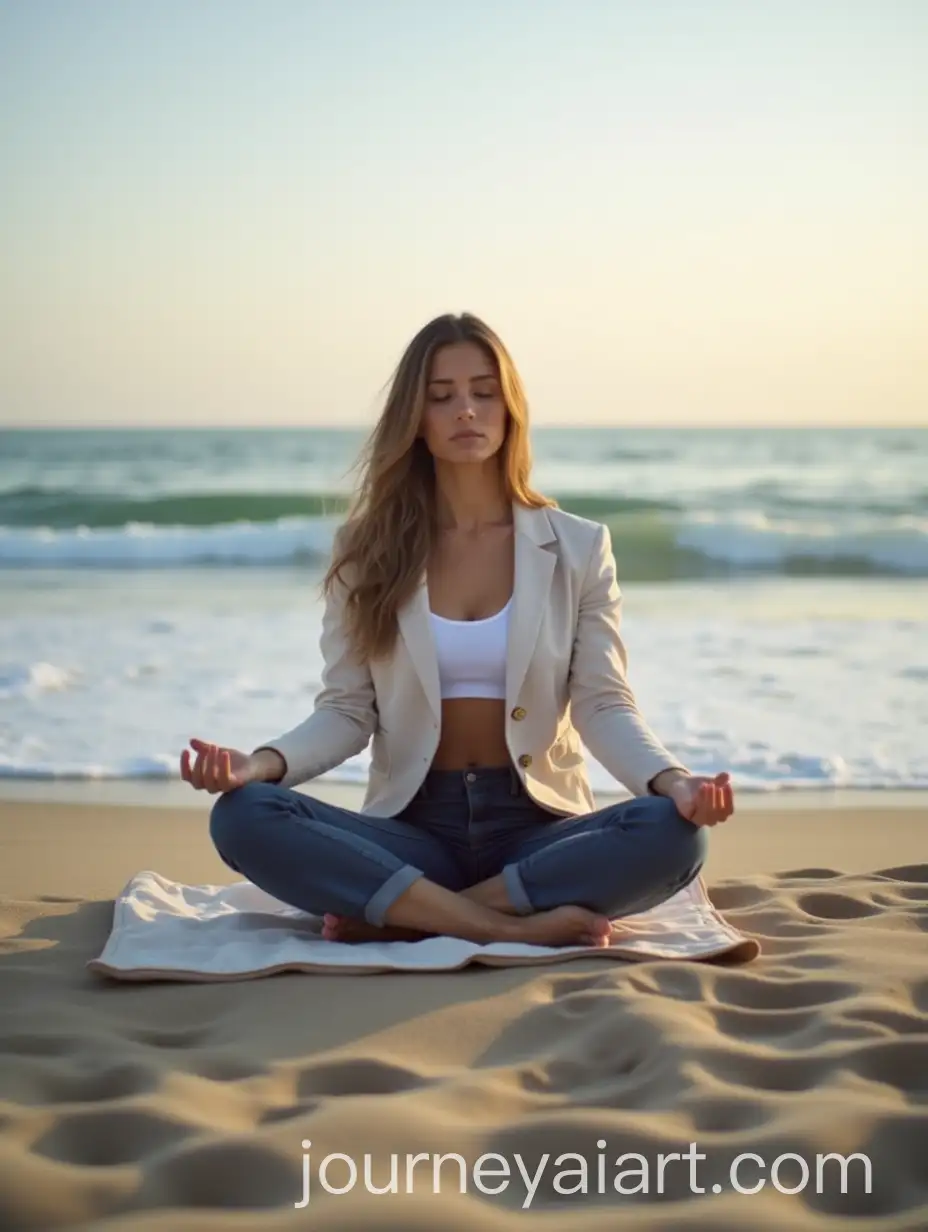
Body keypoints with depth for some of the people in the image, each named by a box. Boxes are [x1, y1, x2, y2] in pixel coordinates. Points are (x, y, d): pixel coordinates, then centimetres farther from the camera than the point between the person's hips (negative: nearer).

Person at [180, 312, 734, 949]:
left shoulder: (578, 546, 5)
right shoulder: (367, 548, 6)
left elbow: (604, 704, -3)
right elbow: (347, 710, 2)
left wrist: (672, 781, -24)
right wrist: (263, 763, -20)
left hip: (535, 826, 0)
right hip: (413, 827, 0)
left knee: (675, 834, -32)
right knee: (243, 818, -28)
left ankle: (403, 916, -24)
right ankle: (514, 927, -30)